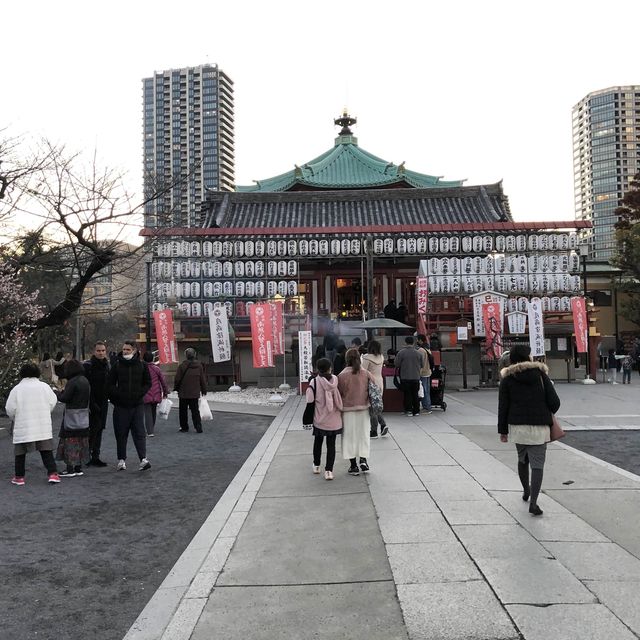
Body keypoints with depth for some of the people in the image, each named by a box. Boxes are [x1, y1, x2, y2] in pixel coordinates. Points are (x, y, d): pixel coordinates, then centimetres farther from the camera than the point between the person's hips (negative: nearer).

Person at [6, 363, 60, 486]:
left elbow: (10, 409, -5)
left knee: (20, 452, 13)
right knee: (46, 450, 7)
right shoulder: (44, 386, 0)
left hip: (23, 426, -1)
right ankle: (52, 473, 0)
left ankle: (19, 477, 18)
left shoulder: (17, 389, -5)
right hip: (43, 426, 1)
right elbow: (53, 403, 5)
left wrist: (15, 419, 15)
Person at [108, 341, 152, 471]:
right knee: (121, 433, 6)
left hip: (137, 405, 0)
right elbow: (110, 384, 6)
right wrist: (118, 394, -7)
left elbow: (148, 383, 10)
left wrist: (140, 393, -3)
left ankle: (143, 459, -8)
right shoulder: (117, 365, 3)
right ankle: (121, 460, 16)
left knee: (139, 432, -4)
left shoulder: (142, 365, 4)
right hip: (121, 405, 0)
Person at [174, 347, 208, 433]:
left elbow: (177, 379, -6)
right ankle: (198, 427, -1)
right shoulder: (199, 366, 1)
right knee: (195, 410, 8)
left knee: (183, 411, 10)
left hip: (183, 393, -3)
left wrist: (176, 388, 10)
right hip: (195, 393, 3)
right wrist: (204, 390, 15)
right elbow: (203, 379, 6)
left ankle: (184, 427, 15)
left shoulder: (182, 365, -10)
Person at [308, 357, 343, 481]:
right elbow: (340, 400, 1)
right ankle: (329, 470, 4)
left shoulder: (314, 382, -14)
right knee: (331, 444, 8)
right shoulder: (336, 380, -9)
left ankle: (316, 465, 34)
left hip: (319, 419, 0)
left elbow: (310, 401, -11)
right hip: (334, 420, 0)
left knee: (318, 442, 20)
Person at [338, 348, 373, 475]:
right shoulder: (366, 374, -5)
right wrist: (370, 403, 16)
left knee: (350, 436, 9)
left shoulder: (342, 375, -13)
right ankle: (363, 460, 7)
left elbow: (339, 394, -7)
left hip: (348, 409, -2)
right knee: (363, 434, 17)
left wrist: (340, 406, 8)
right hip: (363, 408, 2)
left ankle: (354, 466, 14)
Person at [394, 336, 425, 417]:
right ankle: (416, 411, 16)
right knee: (415, 394, 12)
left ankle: (408, 410, 5)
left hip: (405, 377, -2)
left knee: (407, 394, 6)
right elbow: (422, 365, 5)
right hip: (416, 377, 2)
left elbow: (397, 364, -8)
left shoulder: (401, 352, -11)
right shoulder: (419, 353, -2)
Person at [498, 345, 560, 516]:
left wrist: (503, 430, 6)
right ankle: (533, 503, -9)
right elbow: (554, 402, -4)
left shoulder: (507, 378, 0)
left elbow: (503, 406, -1)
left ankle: (526, 491, 40)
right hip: (539, 427, -2)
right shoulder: (540, 373, -2)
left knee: (522, 460, 23)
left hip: (517, 426, 2)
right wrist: (546, 414, 17)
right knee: (537, 464, -1)